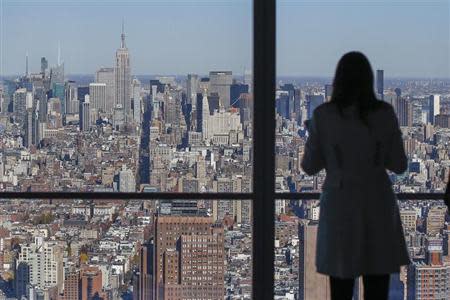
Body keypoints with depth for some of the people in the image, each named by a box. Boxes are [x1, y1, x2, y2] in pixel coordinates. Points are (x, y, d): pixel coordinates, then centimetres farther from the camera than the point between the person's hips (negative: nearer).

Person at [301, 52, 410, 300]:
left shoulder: (323, 116, -6)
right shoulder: (384, 114, -5)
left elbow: (309, 166, 0)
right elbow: (399, 165, 0)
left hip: (340, 206, 0)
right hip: (377, 205, 0)